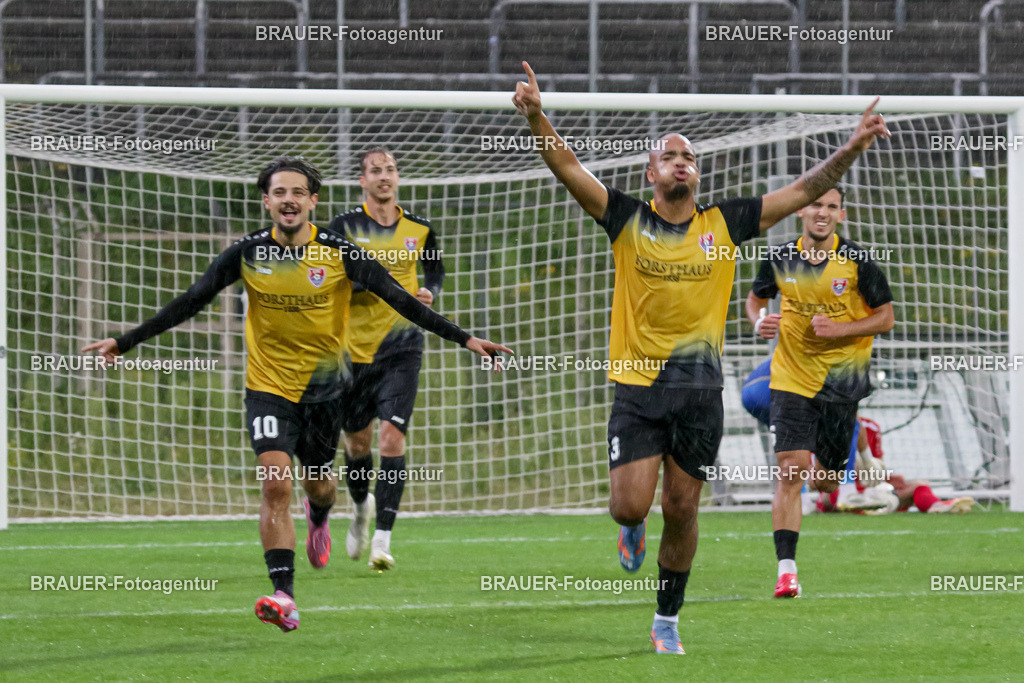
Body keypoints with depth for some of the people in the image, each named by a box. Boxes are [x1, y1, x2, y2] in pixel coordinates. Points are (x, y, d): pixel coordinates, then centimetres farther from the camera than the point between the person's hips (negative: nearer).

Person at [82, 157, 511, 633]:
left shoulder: (339, 254, -11)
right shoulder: (248, 254, -8)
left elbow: (399, 299, -8)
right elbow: (189, 303, -2)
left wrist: (464, 339, -13)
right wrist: (124, 343, -3)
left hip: (324, 387, 1)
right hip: (268, 386, -1)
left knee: (317, 482, 15)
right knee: (275, 485, -17)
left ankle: (319, 518, 55)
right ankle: (284, 596, -21)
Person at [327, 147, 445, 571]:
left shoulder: (418, 229, 5)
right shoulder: (345, 227, -3)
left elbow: (435, 269, 25)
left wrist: (429, 293, 2)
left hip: (401, 346, 0)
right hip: (354, 348, 0)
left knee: (392, 437, -14)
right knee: (357, 442, 11)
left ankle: (382, 539, -16)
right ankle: (361, 507, 44)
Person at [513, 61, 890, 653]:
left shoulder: (725, 223, 5)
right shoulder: (627, 220, 0)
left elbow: (802, 192, 6)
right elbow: (568, 168, -9)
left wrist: (852, 150, -5)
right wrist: (537, 116, -24)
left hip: (701, 388, 2)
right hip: (638, 387, -2)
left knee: (682, 511, 6)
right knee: (630, 506, -10)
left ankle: (668, 620, 21)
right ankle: (634, 528, 29)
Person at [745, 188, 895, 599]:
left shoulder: (857, 262, -7)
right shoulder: (781, 260, -2)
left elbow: (886, 318, -2)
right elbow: (756, 297, 17)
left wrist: (839, 329, -18)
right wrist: (759, 322, -6)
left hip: (841, 382, 0)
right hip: (791, 380, 0)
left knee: (824, 482, 9)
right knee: (790, 470, -15)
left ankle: (823, 466, 50)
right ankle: (786, 570, -16)